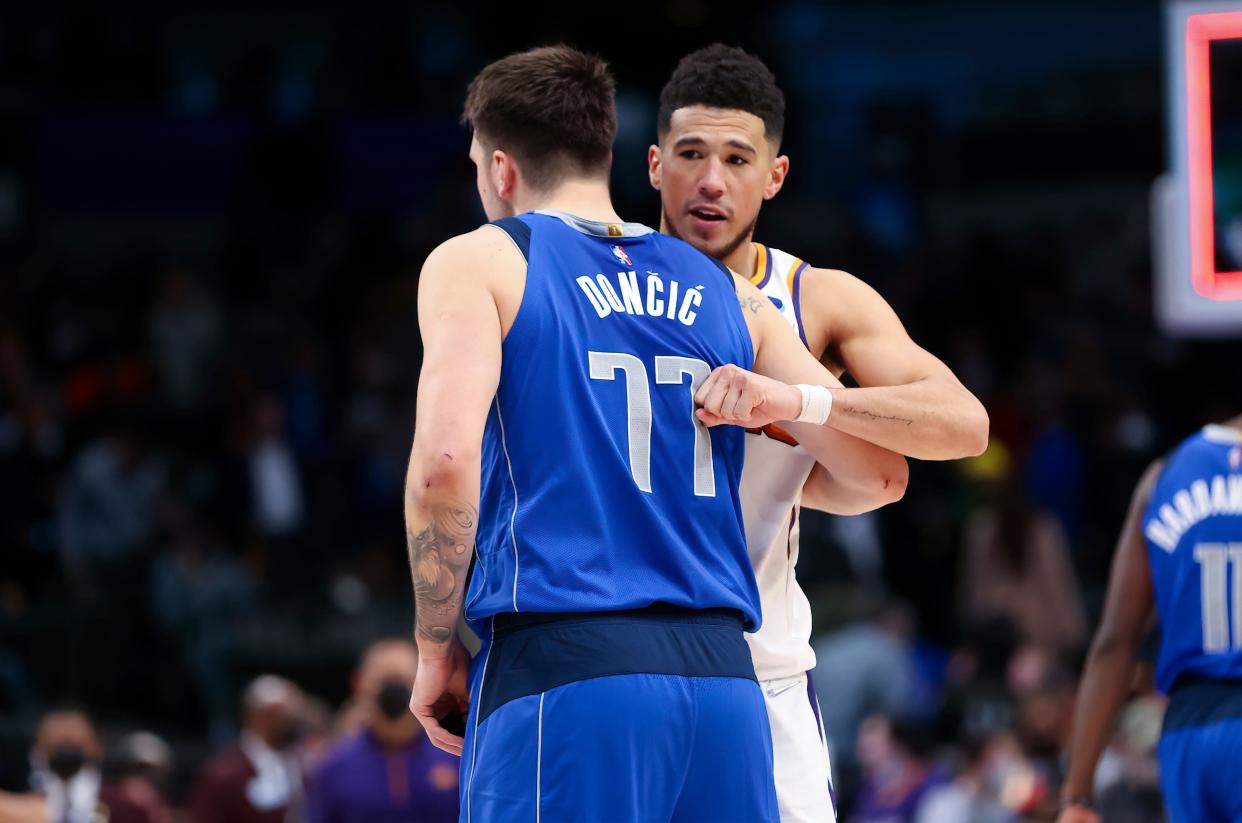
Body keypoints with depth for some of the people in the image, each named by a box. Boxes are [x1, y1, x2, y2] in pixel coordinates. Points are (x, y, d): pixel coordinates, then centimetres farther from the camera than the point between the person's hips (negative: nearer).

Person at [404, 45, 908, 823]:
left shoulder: (479, 262, 6)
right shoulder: (727, 294, 19)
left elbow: (446, 460, -10)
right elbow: (880, 475, 19)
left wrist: (436, 650, 0)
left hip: (563, 677, -5)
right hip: (723, 678, 5)